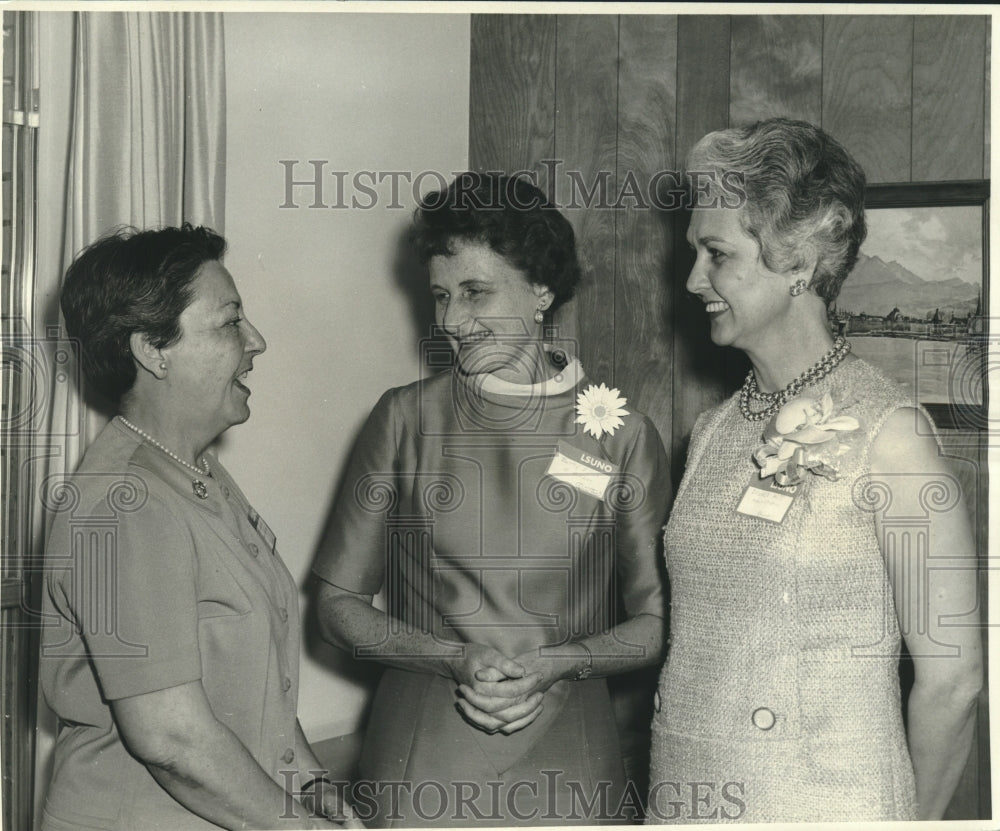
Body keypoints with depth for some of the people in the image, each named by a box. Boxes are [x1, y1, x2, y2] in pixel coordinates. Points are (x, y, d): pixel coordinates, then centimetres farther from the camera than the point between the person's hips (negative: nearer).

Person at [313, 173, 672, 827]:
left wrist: (555, 663, -14)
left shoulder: (623, 435, -3)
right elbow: (339, 603, 2)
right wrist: (458, 660, -12)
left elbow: (655, 622, 3)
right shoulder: (405, 419, -1)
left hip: (566, 771, 0)